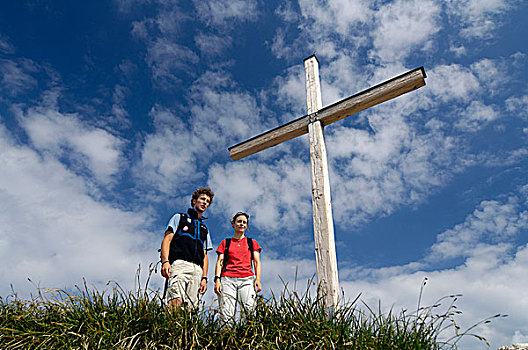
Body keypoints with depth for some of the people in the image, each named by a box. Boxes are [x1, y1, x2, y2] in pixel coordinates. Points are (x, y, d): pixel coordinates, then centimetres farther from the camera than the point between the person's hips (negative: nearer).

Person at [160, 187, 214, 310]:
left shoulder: (204, 229, 33)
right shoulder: (180, 217, 20)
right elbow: (167, 239, 6)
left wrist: (204, 277, 12)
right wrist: (165, 261, -11)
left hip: (197, 270, 4)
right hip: (179, 263, -4)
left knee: (191, 307, -10)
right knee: (176, 302, -26)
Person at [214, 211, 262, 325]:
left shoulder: (252, 242, 21)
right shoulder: (225, 243, 21)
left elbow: (257, 262, 14)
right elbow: (219, 262, 13)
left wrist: (258, 279, -2)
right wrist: (217, 279, -3)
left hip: (247, 279, 0)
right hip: (227, 280, 0)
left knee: (250, 310, -19)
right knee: (226, 315, -14)